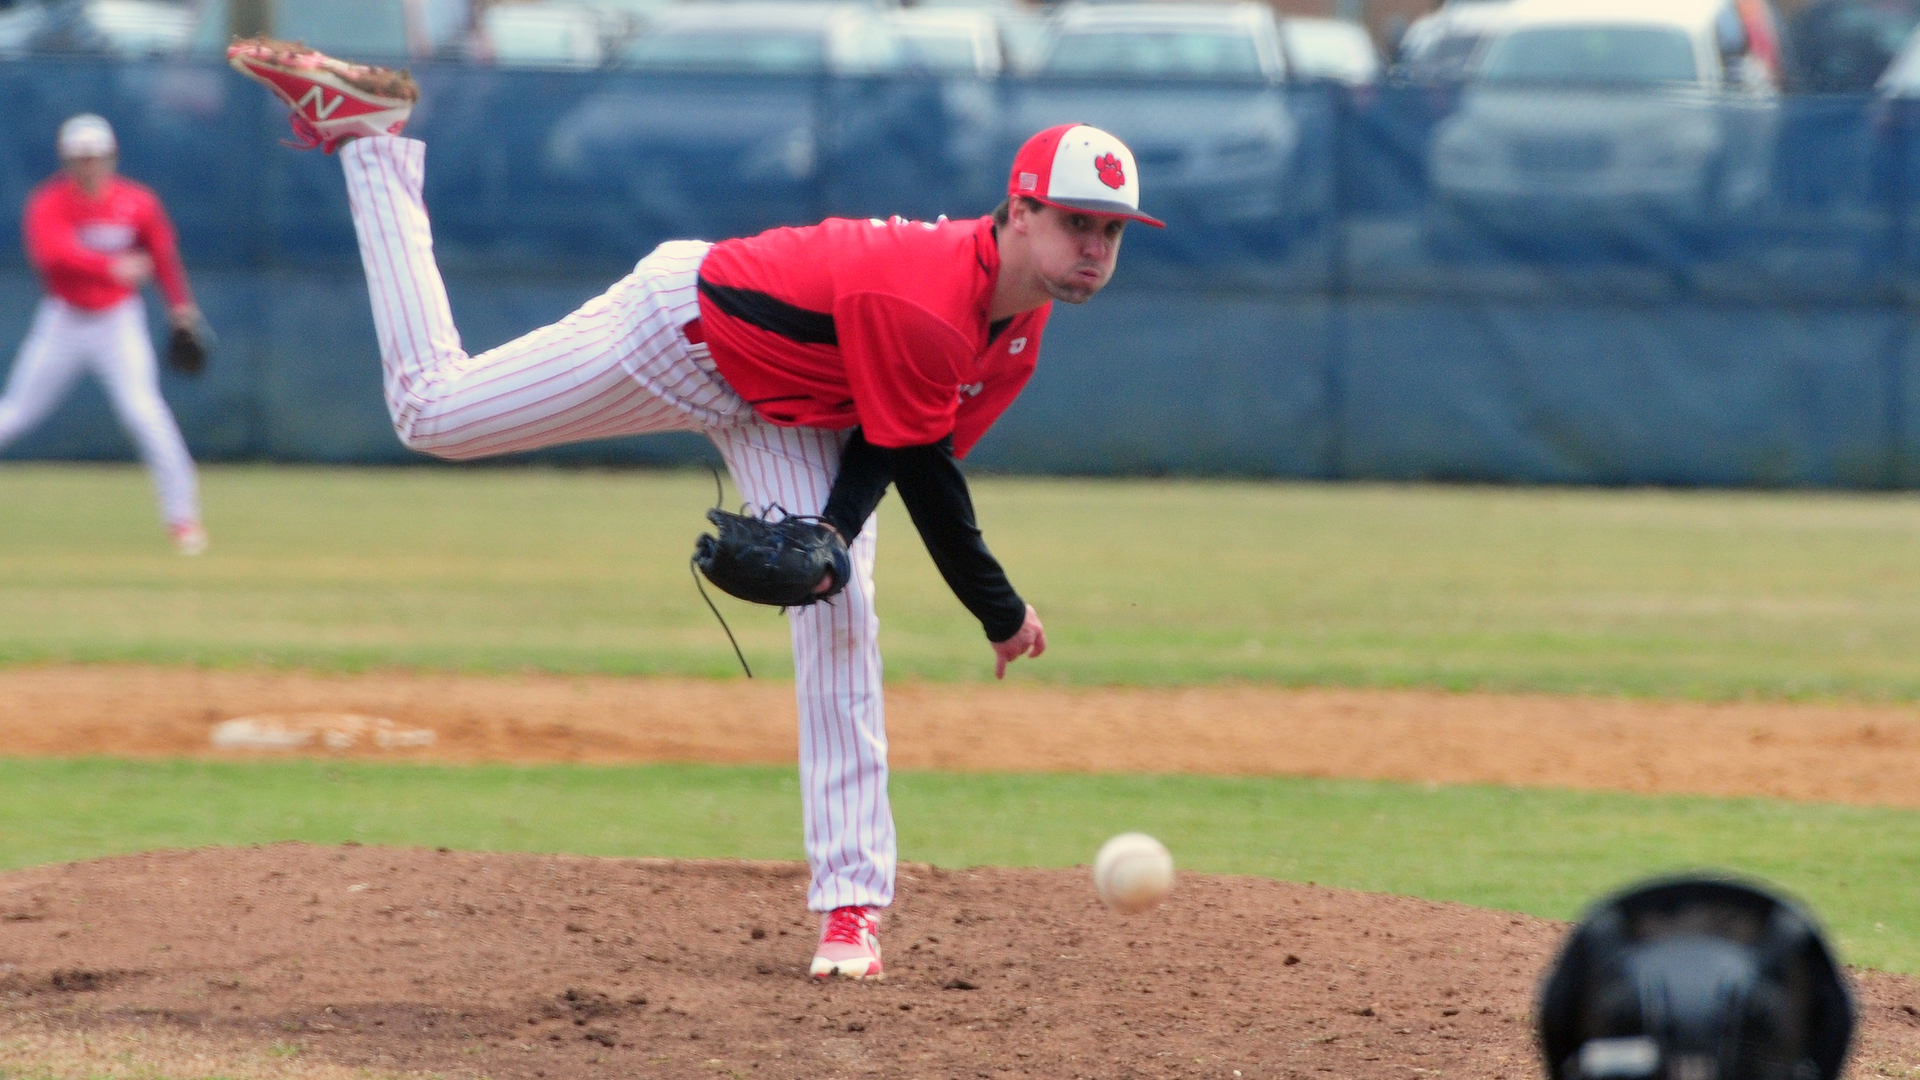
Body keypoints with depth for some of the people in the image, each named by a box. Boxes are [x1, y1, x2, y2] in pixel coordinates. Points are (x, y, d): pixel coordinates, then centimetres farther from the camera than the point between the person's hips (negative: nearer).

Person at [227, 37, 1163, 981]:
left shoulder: (1023, 327, -12)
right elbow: (925, 476, -31)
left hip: (794, 416, 7)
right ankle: (368, 134, 19)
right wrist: (1002, 615, -24)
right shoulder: (922, 303, -39)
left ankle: (850, 905, -4)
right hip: (686, 329, -7)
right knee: (432, 411, 4)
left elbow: (893, 441, -9)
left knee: (839, 627, -6)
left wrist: (834, 534, -27)